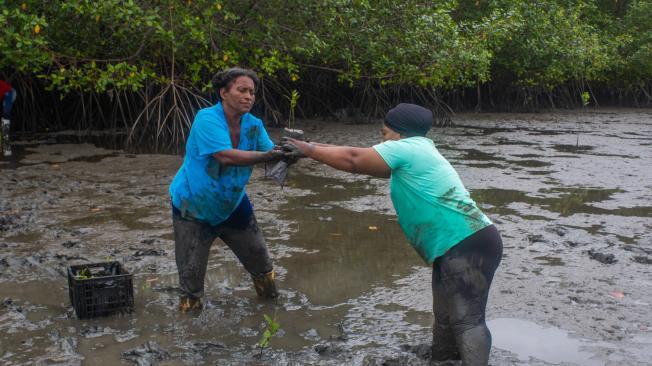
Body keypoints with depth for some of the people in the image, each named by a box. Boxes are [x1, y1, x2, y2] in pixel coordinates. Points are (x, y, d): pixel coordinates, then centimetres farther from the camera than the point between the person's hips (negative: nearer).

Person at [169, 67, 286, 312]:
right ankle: (189, 305, 29)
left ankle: (269, 294, 40)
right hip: (193, 208, -5)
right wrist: (267, 156, -47)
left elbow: (270, 153, -18)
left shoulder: (253, 125, -8)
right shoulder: (207, 119, -27)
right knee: (192, 269, 4)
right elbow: (226, 156, -39)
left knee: (258, 254, 15)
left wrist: (286, 153, -41)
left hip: (233, 205, 5)